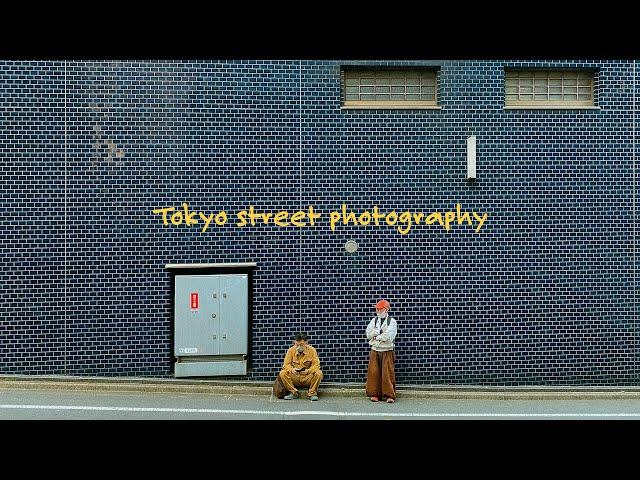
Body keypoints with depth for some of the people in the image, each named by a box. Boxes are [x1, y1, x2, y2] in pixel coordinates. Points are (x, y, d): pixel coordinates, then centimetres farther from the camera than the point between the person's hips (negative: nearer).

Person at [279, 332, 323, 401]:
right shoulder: (291, 351, -2)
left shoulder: (311, 350, -6)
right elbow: (286, 364, -4)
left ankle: (312, 393, -11)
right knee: (282, 373, -24)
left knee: (319, 373, -29)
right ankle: (293, 393, -11)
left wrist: (308, 371, -30)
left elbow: (316, 365, -10)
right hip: (294, 378, 1)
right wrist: (292, 370, -27)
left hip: (307, 378, -1)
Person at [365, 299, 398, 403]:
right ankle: (374, 394, 11)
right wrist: (380, 332, -12)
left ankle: (390, 395, 3)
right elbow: (368, 334, 0)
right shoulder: (373, 320, 11)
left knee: (388, 374, -4)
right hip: (375, 351, 4)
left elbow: (388, 336, -16)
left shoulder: (392, 321, -2)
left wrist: (376, 336, -6)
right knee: (374, 373, 2)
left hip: (387, 351, -4)